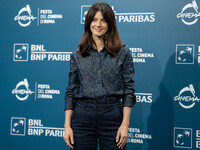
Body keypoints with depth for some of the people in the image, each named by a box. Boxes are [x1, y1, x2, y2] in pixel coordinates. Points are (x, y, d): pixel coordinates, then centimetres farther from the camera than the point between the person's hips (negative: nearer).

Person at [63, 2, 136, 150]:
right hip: (83, 117, 1)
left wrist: (125, 124, -7)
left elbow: (129, 89, 0)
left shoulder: (123, 53, 2)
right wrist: (67, 125, 0)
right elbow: (71, 92, 7)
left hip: (112, 117, -1)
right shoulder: (77, 55, 7)